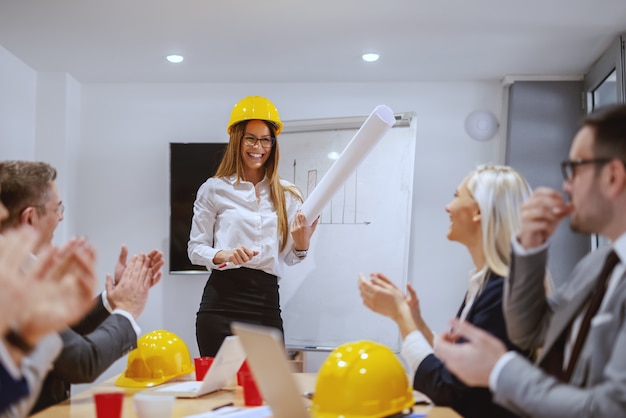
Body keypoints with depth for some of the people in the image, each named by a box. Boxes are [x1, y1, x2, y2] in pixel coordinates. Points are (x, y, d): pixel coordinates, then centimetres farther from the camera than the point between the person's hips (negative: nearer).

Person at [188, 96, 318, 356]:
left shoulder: (287, 195, 11)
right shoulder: (215, 189, 4)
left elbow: (288, 258, 12)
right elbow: (195, 249, 3)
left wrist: (301, 245, -10)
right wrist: (224, 255, -17)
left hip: (267, 304, 2)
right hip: (223, 301, -2)